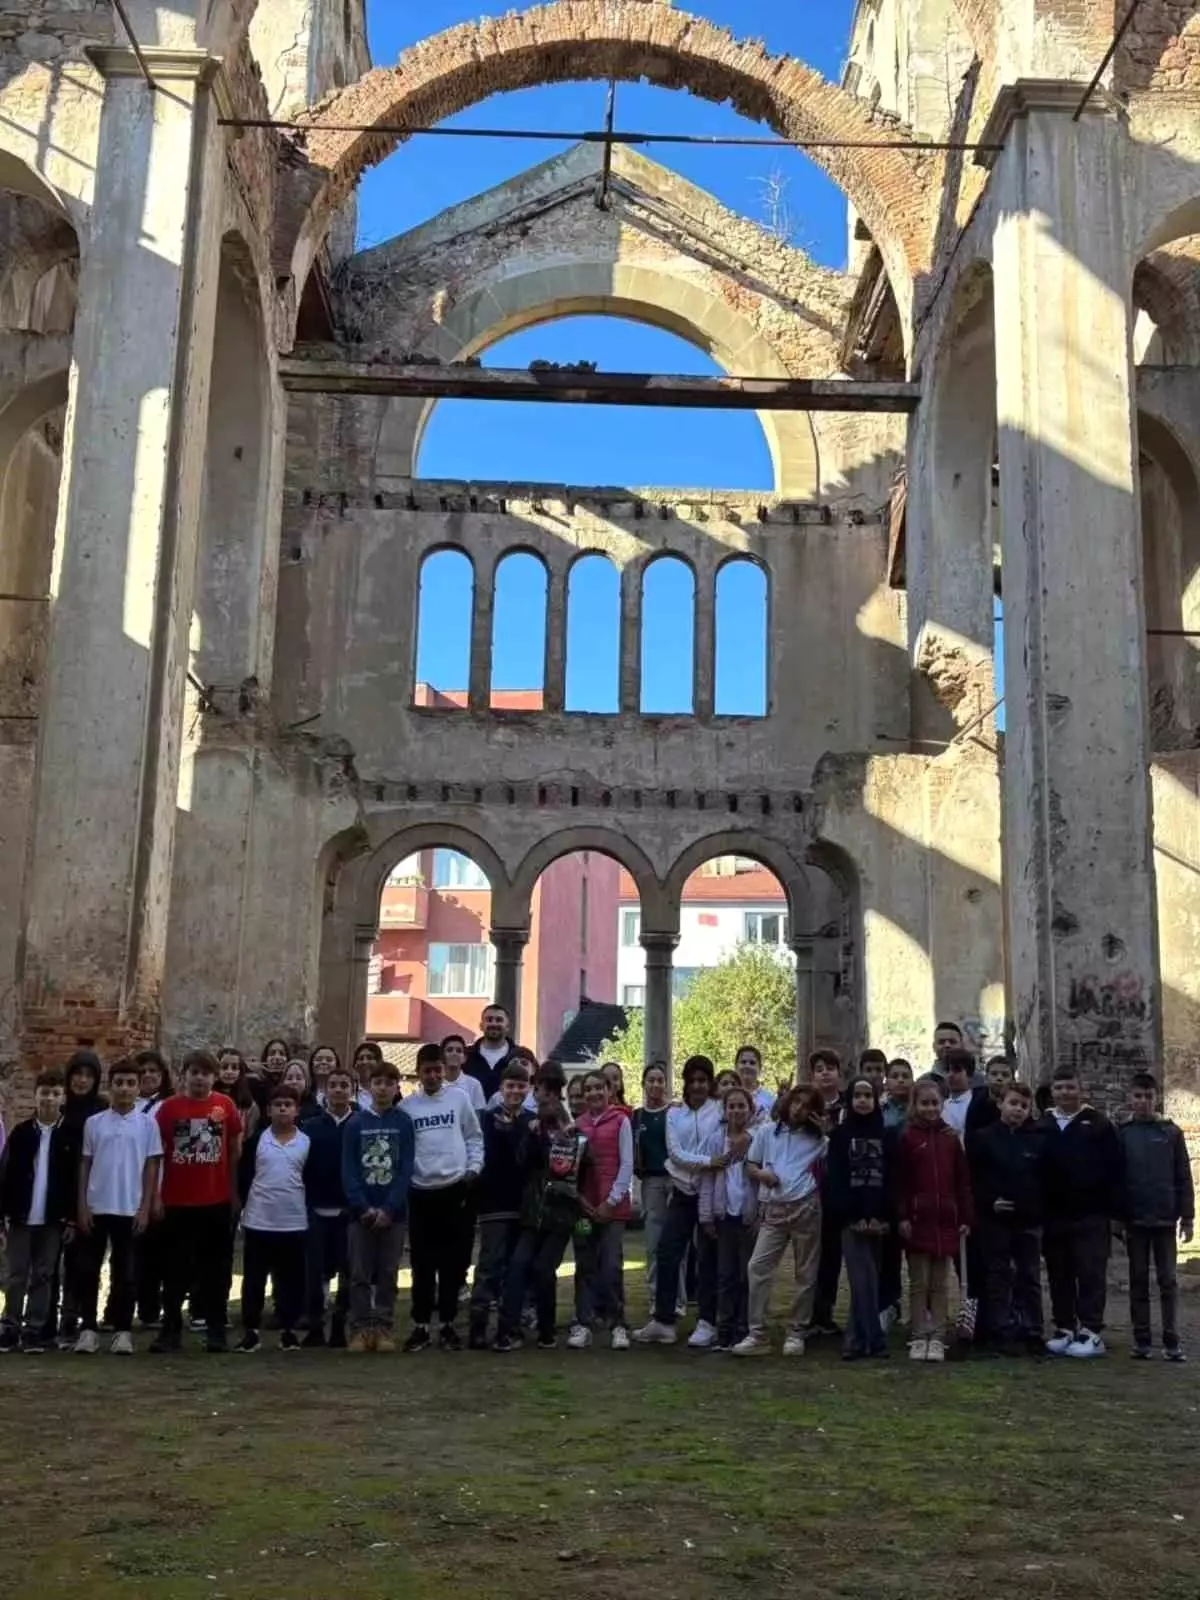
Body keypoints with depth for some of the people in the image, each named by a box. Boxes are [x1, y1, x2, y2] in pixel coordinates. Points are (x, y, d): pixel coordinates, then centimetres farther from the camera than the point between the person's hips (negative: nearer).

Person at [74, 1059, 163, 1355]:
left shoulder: (147, 1124, 0)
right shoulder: (93, 1123, 3)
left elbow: (152, 1168, 1)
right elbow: (85, 1166, 6)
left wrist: (145, 1208, -5)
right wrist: (82, 1206, 0)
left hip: (130, 1209, -1)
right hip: (96, 1207, 1)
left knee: (125, 1272, 4)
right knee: (88, 1270, 5)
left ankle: (123, 1330, 12)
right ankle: (88, 1328, 15)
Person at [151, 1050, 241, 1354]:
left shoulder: (225, 1105, 0)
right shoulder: (169, 1107, -2)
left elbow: (236, 1150, 7)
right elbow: (157, 1153, 2)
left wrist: (235, 1192, 6)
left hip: (217, 1201, 1)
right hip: (177, 1201, 0)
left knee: (217, 1268, 7)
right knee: (175, 1268, 6)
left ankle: (217, 1329, 15)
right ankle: (171, 1329, 14)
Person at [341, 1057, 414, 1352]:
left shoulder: (404, 1122, 0)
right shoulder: (356, 1123, 2)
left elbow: (406, 1169, -5)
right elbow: (348, 1170, -2)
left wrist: (389, 1208, -14)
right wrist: (364, 1208, -12)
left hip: (393, 1211, 0)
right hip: (361, 1211, 0)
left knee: (388, 1274, 6)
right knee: (360, 1274, 3)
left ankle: (383, 1328, 13)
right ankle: (360, 1329, 11)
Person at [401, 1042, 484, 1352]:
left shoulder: (459, 1098, 4)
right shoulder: (407, 1106, 3)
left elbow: (474, 1137, 7)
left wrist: (473, 1168, -4)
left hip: (455, 1189, 0)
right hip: (420, 1192, 0)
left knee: (453, 1261, 5)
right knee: (423, 1262, 5)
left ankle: (448, 1325, 14)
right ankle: (421, 1326, 13)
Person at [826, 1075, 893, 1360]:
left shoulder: (887, 1136, 10)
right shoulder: (840, 1135, 6)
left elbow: (893, 1179, 4)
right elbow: (836, 1179, 0)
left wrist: (884, 1218, -8)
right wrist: (851, 1217, -11)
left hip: (879, 1219, 2)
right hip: (852, 1218, -1)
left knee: (864, 1280, 2)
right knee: (864, 1281, -8)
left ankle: (858, 1340, 10)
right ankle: (874, 1341, -5)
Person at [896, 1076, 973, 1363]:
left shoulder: (951, 1138, 7)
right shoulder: (907, 1138, -1)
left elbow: (963, 1181, 8)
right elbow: (900, 1181, -3)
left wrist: (966, 1218, 4)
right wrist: (902, 1217, -9)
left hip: (946, 1220, 2)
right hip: (917, 1220, -2)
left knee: (940, 1284, 8)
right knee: (919, 1283, 4)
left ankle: (937, 1339, 12)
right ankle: (919, 1338, 10)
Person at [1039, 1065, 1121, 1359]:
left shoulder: (1098, 1124, -2)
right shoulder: (1042, 1127, 8)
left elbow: (1113, 1170, -4)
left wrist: (1113, 1210, -8)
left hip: (1091, 1215, -4)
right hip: (1054, 1216, 4)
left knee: (1091, 1274, -2)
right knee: (1059, 1275, 9)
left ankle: (1091, 1332, 2)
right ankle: (1064, 1329, 17)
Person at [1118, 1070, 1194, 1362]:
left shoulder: (1171, 1132, 1)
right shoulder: (1122, 1134, 3)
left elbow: (1183, 1178, 2)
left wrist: (1187, 1216, -3)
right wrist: (1116, 1216, -1)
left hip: (1165, 1218, -1)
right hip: (1134, 1219, 1)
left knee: (1168, 1280, 2)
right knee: (1138, 1280, 6)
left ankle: (1171, 1341, 6)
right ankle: (1142, 1339, 11)